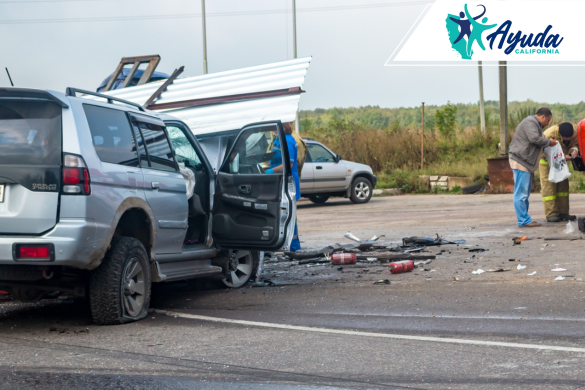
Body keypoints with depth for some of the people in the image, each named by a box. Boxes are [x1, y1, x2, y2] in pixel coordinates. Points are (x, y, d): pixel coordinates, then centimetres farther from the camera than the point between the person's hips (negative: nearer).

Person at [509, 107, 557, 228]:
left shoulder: (534, 124, 24)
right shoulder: (530, 123, -12)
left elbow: (537, 142, 25)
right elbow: (535, 138, -24)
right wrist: (549, 142, -11)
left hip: (526, 163, 12)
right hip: (521, 162, -12)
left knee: (524, 193, 13)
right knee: (521, 193, -10)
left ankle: (524, 219, 17)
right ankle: (524, 220, -11)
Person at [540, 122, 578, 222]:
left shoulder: (573, 134, -16)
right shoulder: (549, 134, -34)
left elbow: (575, 144, -3)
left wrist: (574, 150, -27)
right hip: (547, 162, -6)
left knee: (563, 185, 2)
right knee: (549, 187, -11)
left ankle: (563, 213, 5)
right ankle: (551, 214, -13)